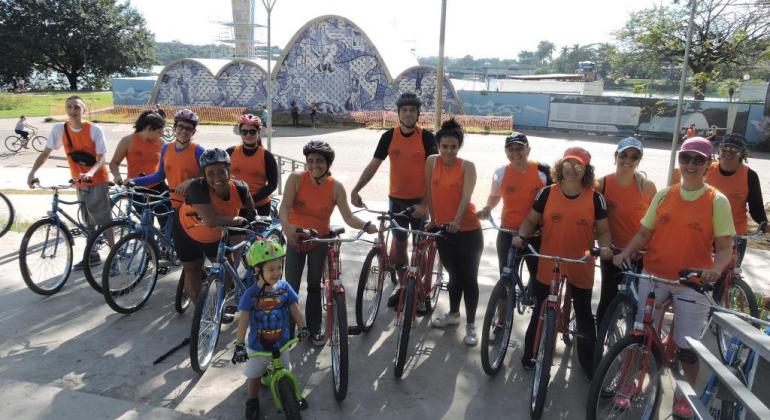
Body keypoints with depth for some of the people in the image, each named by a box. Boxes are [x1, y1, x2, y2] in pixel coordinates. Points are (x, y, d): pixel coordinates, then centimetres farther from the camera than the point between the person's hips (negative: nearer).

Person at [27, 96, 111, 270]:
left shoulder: (94, 130, -14)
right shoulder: (59, 129, -3)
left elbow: (101, 158, -16)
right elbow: (46, 152, 3)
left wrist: (91, 172, -34)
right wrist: (32, 171, -10)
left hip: (97, 181, -5)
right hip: (79, 183, 5)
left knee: (104, 220, -4)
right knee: (88, 221, 15)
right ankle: (92, 254, 27)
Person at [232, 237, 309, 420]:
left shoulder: (284, 287, -15)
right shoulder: (251, 294, -22)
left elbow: (295, 309, -5)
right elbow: (243, 322, -18)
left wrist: (302, 328, -15)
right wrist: (239, 346, -20)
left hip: (282, 343, 2)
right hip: (257, 346, -1)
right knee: (254, 376, 18)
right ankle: (253, 401, 42)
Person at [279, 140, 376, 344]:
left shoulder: (336, 187, -13)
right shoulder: (296, 178, -16)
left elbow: (348, 216, -18)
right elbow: (284, 206, -26)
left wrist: (367, 226, -38)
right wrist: (286, 227, -47)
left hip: (319, 241, 1)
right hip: (295, 238, -1)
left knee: (314, 286, 13)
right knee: (291, 287, -1)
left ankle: (314, 329, 28)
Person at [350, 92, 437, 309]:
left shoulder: (427, 137, -7)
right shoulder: (389, 136, -2)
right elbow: (373, 165, 0)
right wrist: (356, 189, -8)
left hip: (419, 200, -2)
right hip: (396, 199, 2)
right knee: (398, 242, 10)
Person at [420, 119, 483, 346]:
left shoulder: (467, 166, -8)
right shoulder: (432, 161, -1)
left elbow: (466, 196, -18)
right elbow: (428, 192, 4)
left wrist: (456, 221, -32)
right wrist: (433, 219, 5)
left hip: (468, 231, -3)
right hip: (443, 230, 3)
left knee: (469, 278, 4)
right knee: (454, 275, 19)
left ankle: (471, 325, 18)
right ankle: (453, 313, 39)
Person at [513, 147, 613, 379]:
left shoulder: (595, 198, -3)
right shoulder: (547, 193, -3)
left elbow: (603, 230, 2)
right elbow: (531, 220, 4)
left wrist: (604, 247, -17)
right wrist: (521, 236, -14)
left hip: (581, 267, 0)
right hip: (548, 265, 0)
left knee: (584, 315, 14)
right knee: (541, 311, 12)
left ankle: (589, 364, 29)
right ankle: (529, 355, 28)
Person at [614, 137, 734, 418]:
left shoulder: (717, 201, -5)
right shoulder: (664, 195, 3)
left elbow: (724, 247, -6)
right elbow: (644, 233, 5)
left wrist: (716, 269, -26)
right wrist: (626, 253, -12)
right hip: (654, 276, 2)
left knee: (687, 347, 7)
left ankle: (686, 395, 32)